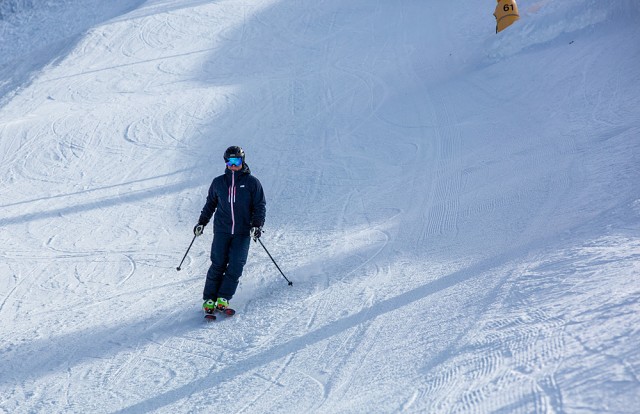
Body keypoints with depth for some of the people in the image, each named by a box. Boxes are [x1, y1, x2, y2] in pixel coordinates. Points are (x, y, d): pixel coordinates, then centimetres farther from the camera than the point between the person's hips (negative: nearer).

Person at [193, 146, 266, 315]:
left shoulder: (252, 182, 2)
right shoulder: (218, 182, 9)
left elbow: (260, 206, 3)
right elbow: (210, 204, 22)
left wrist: (257, 225, -9)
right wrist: (201, 223, 18)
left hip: (243, 232, -1)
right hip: (222, 230, 1)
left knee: (236, 266, -8)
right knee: (218, 265, -4)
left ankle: (223, 298, -2)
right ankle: (209, 299, 3)